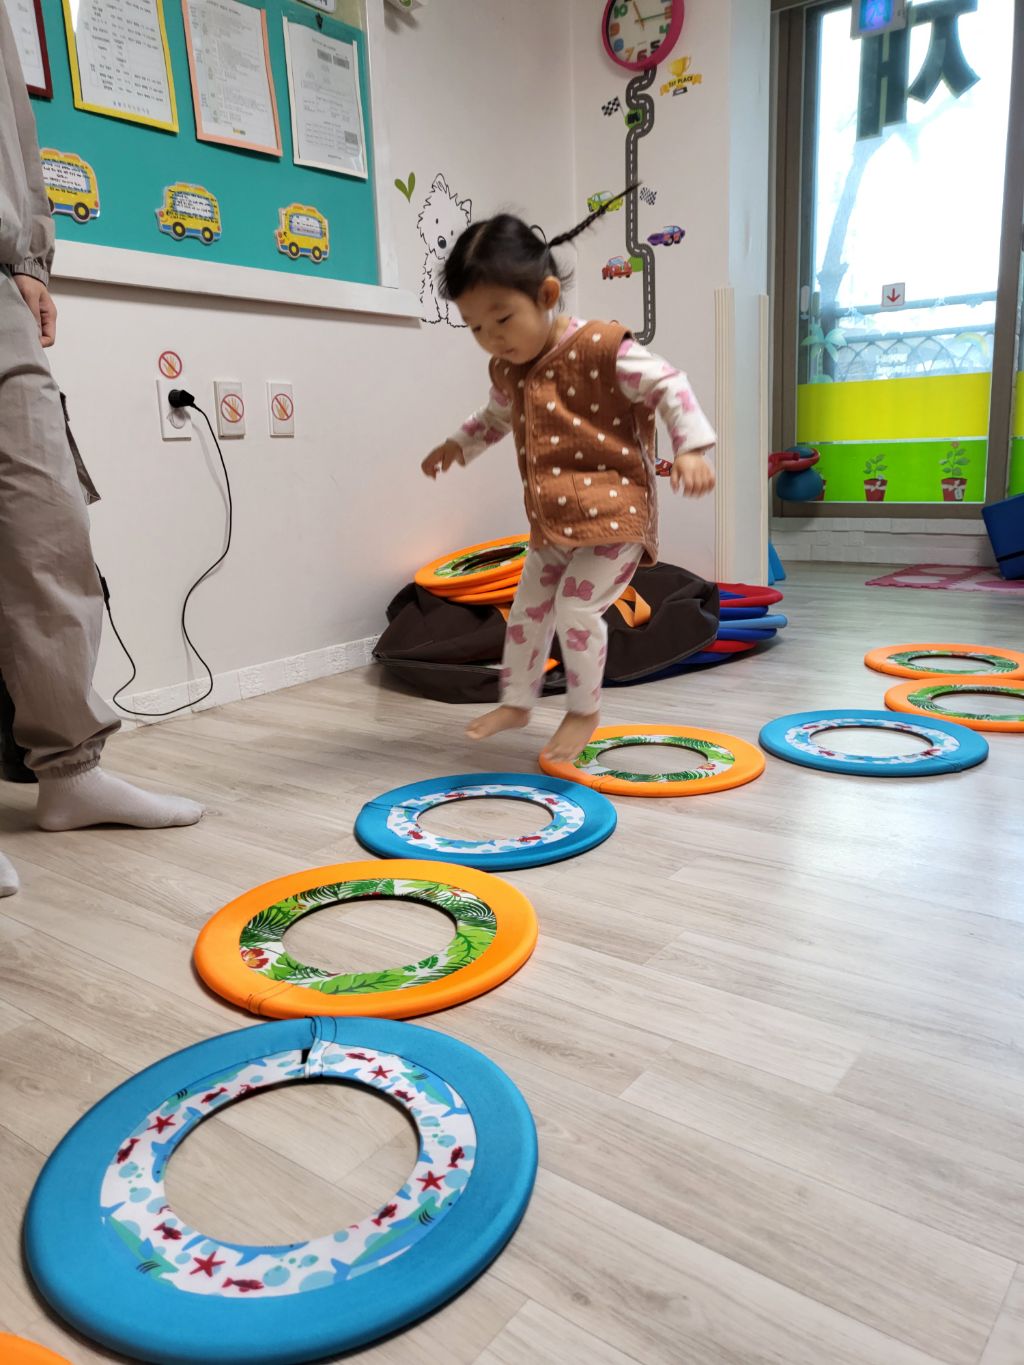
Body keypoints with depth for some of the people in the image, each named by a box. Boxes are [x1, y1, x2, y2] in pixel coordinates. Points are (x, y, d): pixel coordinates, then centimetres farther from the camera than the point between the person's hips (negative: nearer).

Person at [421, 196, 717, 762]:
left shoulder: (600, 349, -15)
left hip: (613, 515, -7)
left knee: (576, 608, -14)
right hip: (551, 524, 8)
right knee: (527, 610, 13)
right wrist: (458, 445, 28)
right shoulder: (507, 370, 7)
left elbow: (668, 386, -15)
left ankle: (585, 710, 9)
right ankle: (515, 701, 32)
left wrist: (690, 448, -26)